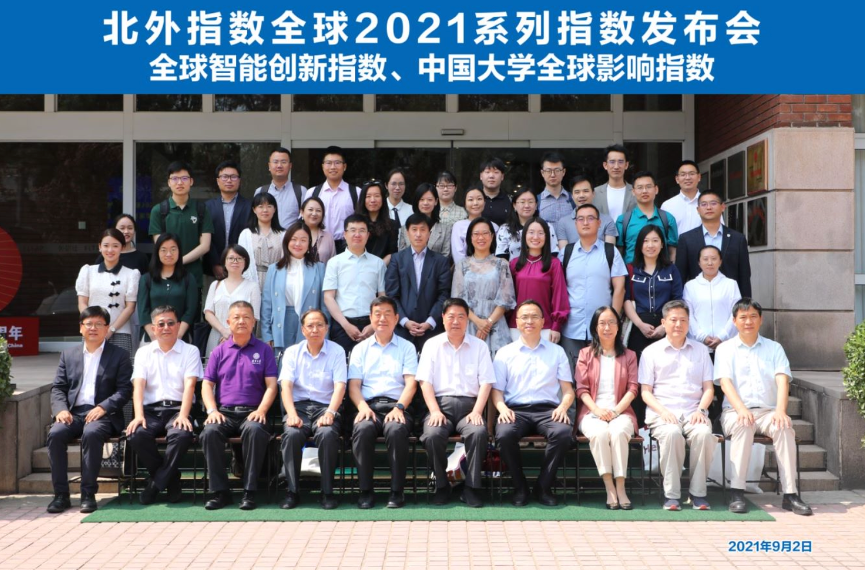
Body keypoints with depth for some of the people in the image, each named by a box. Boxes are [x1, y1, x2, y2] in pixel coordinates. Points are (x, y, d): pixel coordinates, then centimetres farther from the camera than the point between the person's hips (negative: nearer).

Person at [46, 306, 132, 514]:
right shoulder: (68, 354, 20)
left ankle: (88, 494, -26)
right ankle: (61, 494, -19)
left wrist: (103, 407, -16)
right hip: (73, 413, 3)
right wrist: (61, 409, -7)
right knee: (55, 433, -27)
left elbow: (125, 390, 0)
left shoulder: (119, 356, 9)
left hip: (102, 414, -3)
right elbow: (57, 387, 14)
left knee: (92, 433, -35)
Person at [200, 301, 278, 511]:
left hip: (252, 412, -2)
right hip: (224, 412, 2)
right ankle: (220, 491, -19)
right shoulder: (219, 351, 16)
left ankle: (249, 491, -26)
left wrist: (261, 410, -13)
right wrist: (212, 410, -7)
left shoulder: (263, 350, 11)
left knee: (255, 430, -36)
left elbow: (271, 385, 3)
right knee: (209, 432, -30)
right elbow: (207, 384, 11)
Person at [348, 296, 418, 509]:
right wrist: (363, 406, -12)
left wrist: (399, 407, -15)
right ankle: (365, 490, -22)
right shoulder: (360, 349, 18)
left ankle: (397, 491, -23)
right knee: (362, 429, -33)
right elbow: (354, 385, 9)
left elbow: (410, 383, 3)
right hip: (369, 405, 1)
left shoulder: (406, 347, 15)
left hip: (396, 405, -1)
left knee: (396, 430, -35)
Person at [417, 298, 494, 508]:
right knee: (432, 435, -31)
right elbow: (425, 381, 3)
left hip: (469, 404, 0)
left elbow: (486, 382, 5)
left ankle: (471, 488, -18)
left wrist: (477, 411, -10)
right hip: (441, 403, 0)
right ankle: (442, 485, -9)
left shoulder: (479, 346, 12)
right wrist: (435, 411, -11)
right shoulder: (432, 345, 11)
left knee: (479, 432, -33)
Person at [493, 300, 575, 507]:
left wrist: (563, 407, -10)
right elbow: (497, 390, 9)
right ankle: (520, 487, -11)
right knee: (504, 434, -34)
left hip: (548, 409, 1)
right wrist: (503, 408, -12)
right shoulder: (505, 353, 14)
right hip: (516, 410, 0)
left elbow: (568, 390, 12)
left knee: (563, 432, -33)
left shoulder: (557, 351, 16)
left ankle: (543, 486, -14)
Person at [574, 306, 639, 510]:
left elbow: (632, 388, 5)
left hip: (621, 412, 0)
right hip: (592, 412, 0)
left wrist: (616, 410, -12)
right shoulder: (585, 354, 14)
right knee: (600, 432, -35)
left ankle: (620, 487, -30)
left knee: (618, 432, -35)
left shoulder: (629, 355, 16)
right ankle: (610, 488, -31)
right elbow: (581, 389, 4)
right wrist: (597, 410, -14)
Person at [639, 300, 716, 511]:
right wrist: (662, 411, -12)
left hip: (693, 412, 2)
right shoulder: (651, 352, 11)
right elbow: (645, 392, 6)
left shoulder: (700, 350, 19)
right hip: (662, 412, -2)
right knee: (671, 434, -36)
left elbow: (708, 388, 14)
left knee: (704, 434, -32)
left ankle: (698, 492, -19)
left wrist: (701, 409, -6)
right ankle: (671, 494, -25)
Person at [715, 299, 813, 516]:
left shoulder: (774, 348, 14)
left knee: (784, 427, -31)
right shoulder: (725, 349, 10)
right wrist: (741, 409, -24)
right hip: (735, 411, -1)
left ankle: (789, 494, -29)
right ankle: (737, 493, -35)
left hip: (768, 411, 2)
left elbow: (782, 380, -1)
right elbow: (725, 382, -5)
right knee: (743, 425, -36)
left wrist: (780, 410, -21)